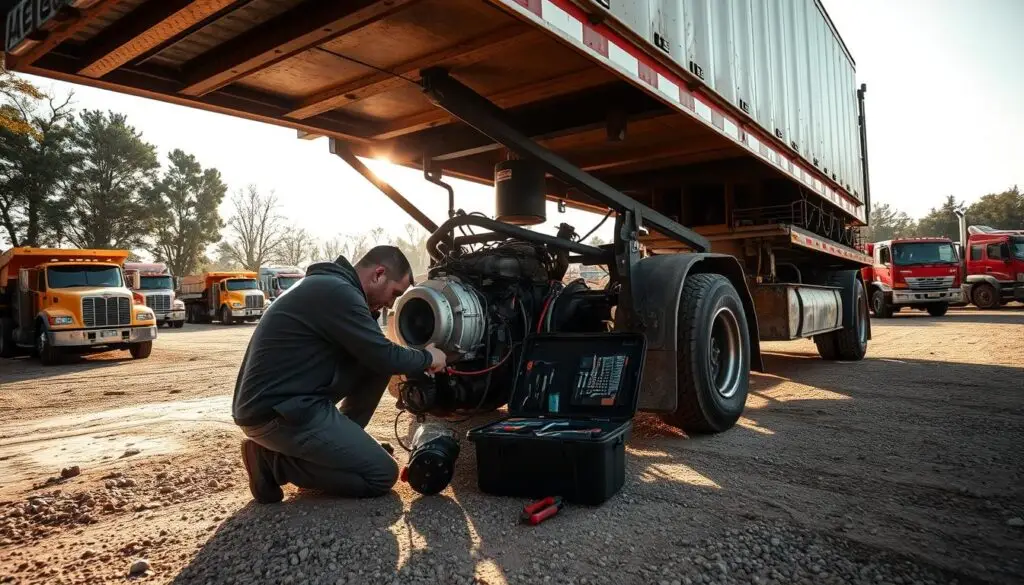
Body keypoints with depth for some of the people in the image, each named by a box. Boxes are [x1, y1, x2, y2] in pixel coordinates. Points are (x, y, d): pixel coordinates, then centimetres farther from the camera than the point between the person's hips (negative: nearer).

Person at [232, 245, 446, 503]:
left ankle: (341, 441, 14)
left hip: (284, 400, 10)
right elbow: (384, 357, -16)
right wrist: (426, 358, 2)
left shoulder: (328, 284, 12)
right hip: (276, 413, -10)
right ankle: (273, 462, -1)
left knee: (373, 364, 7)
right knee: (383, 475, -5)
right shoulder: (336, 292, -19)